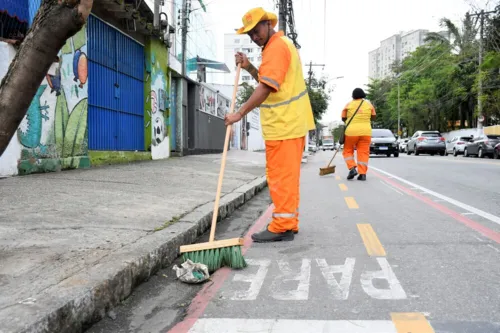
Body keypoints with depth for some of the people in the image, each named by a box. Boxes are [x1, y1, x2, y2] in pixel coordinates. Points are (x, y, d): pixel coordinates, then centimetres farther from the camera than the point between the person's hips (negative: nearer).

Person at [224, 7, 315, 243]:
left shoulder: (276, 47, -13)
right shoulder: (280, 45, 21)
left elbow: (266, 88, -22)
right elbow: (269, 81, 24)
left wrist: (240, 113, -22)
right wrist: (249, 68, 10)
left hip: (284, 124, -11)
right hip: (292, 123, 11)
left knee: (281, 176, -7)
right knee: (288, 176, 13)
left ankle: (281, 227, -2)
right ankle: (288, 224, 20)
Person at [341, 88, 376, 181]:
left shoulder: (349, 105, 2)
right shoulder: (368, 104, 8)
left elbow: (343, 118, 6)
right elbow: (373, 117, 12)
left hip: (351, 131, -2)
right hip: (366, 131, 2)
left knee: (348, 151, 12)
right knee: (363, 152, 3)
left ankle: (352, 168, -6)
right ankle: (362, 173, -3)